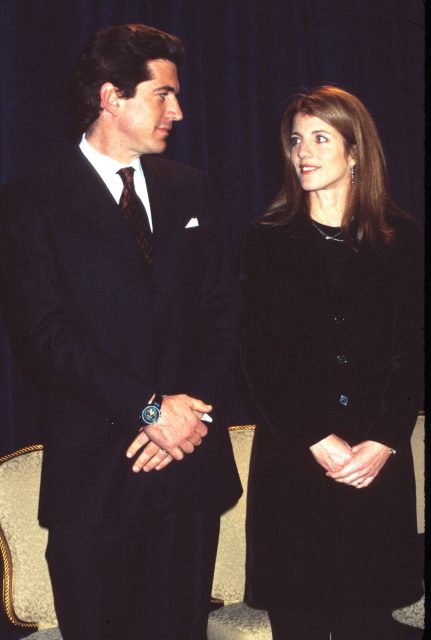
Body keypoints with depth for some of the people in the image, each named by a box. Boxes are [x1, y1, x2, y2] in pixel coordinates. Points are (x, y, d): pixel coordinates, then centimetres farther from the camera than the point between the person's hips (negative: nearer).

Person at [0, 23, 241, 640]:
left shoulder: (191, 190, 10)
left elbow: (222, 310, 6)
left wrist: (194, 408, -9)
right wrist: (149, 408, -17)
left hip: (192, 464, 4)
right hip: (94, 474, -4)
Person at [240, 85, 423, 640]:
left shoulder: (401, 240, 5)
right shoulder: (267, 241, 3)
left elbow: (410, 354, 2)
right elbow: (260, 359, -1)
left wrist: (384, 442, -10)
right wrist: (318, 441, -10)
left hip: (378, 465, 1)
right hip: (291, 462, 0)